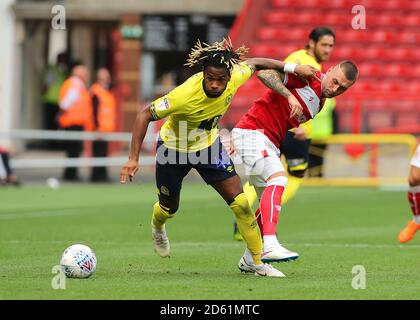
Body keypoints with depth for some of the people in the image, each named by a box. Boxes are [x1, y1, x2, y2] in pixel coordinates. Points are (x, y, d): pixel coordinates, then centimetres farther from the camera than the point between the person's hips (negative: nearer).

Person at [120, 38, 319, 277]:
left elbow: (254, 63, -2)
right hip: (174, 148, -3)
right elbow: (145, 115, -31)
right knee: (169, 209, 15)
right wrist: (133, 158, -35)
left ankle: (259, 263, 1)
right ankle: (157, 229, 55)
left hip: (208, 145, 3)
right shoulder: (185, 96, -40)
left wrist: (293, 68, 1)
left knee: (240, 202, -9)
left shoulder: (234, 78, -26)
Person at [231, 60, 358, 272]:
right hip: (251, 132, -10)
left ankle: (249, 260, 24)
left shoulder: (319, 104, 17)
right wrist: (289, 96, -30)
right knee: (278, 178, -28)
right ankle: (270, 245, -42)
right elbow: (264, 72, -21)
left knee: (269, 202, 12)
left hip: (270, 144, 10)